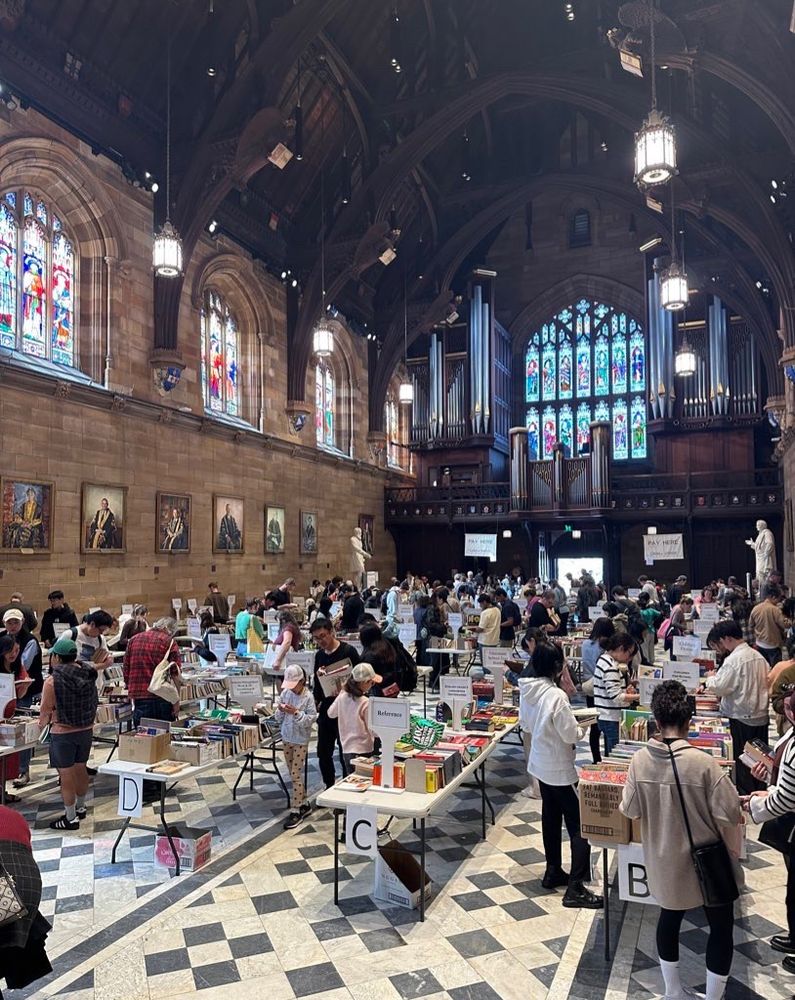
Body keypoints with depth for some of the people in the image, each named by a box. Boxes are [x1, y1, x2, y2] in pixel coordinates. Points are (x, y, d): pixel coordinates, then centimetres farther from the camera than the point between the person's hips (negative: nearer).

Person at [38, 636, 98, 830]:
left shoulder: (53, 681, -18)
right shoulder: (88, 677, -2)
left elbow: (46, 710, -9)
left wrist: (41, 725, 11)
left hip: (63, 733, -6)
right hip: (86, 730, 6)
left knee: (66, 775, 5)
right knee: (80, 769, 20)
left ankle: (71, 818, 13)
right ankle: (80, 808, 37)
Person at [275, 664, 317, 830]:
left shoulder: (308, 697, -15)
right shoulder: (285, 693, -1)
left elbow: (311, 720, -17)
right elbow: (279, 718, 5)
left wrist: (296, 713, -27)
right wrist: (280, 710, -16)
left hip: (301, 740, -6)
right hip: (286, 738, 6)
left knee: (296, 775, -4)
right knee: (294, 774, 14)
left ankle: (296, 811, 5)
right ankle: (304, 804, 29)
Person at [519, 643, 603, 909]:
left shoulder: (527, 691, -4)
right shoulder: (556, 696, -28)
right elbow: (571, 735, -22)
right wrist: (582, 730, -2)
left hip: (540, 764, 8)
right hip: (560, 769, -8)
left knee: (551, 817, 20)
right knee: (579, 824, 2)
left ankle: (553, 872, 33)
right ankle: (575, 889, 4)